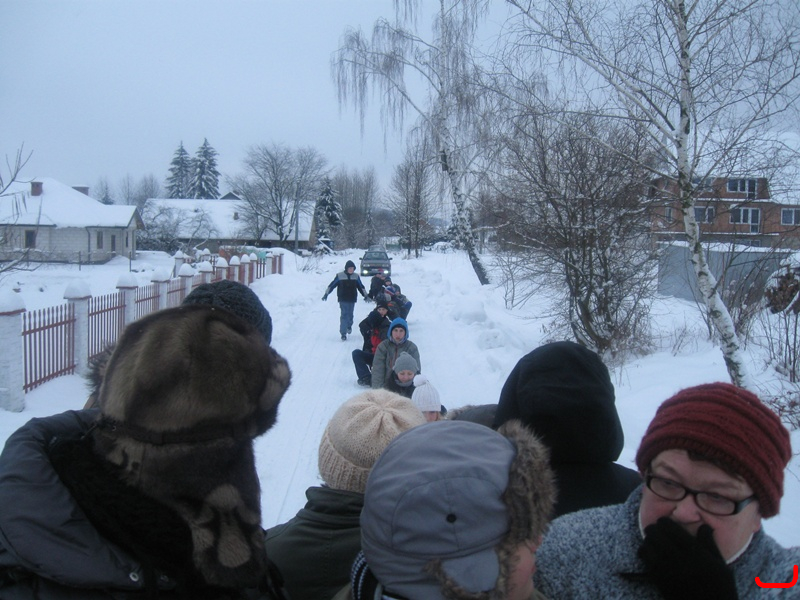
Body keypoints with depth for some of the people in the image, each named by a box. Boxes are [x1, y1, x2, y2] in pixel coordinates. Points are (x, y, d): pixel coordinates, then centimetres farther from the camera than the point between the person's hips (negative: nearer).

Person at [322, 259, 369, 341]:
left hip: (352, 299, 3)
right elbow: (332, 285, 0)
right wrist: (326, 294, -2)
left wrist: (365, 295, 18)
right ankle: (343, 333, -8)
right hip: (343, 300, -3)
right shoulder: (340, 276, -5)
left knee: (350, 314, 11)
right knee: (344, 315, -9)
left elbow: (361, 287, 15)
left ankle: (349, 325, 43)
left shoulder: (356, 276, 5)